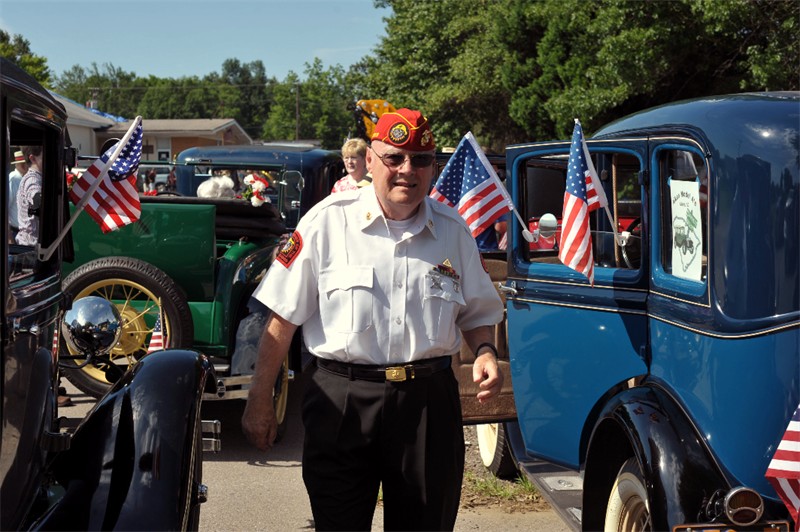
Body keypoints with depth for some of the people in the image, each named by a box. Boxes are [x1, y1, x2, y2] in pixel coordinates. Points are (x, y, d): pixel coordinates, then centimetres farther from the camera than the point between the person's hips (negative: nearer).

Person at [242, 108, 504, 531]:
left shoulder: (452, 230, 8)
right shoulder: (326, 222, -3)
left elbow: (476, 313, 17)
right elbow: (283, 318, -1)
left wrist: (484, 352, -6)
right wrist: (260, 401, -2)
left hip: (428, 401, 3)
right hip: (342, 401, -3)